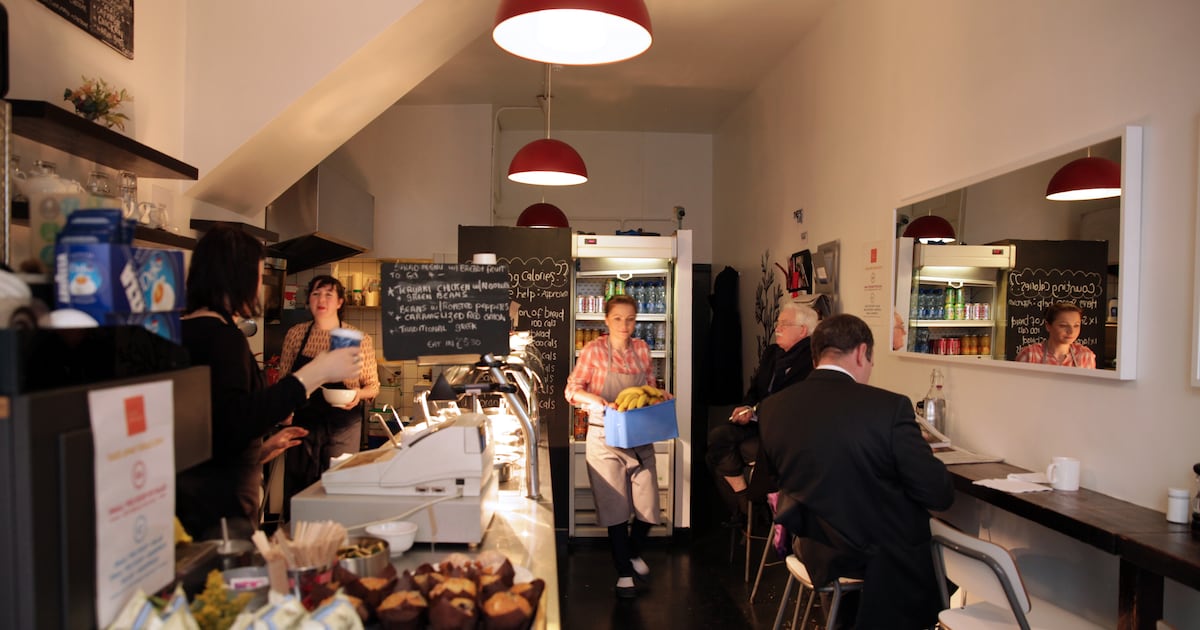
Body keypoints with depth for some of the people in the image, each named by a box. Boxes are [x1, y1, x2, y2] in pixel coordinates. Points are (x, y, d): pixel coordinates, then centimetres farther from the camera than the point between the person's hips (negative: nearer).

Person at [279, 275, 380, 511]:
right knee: (295, 491, 7)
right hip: (302, 423, 2)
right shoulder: (294, 334, 4)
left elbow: (373, 386, 3)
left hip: (342, 427, -2)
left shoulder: (359, 339, -3)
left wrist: (359, 393, -17)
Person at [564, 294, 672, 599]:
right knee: (616, 508, 3)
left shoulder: (641, 348, 5)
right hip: (606, 439, -4)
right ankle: (624, 571, 23)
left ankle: (634, 553, 37)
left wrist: (660, 396, -6)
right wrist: (600, 402, -22)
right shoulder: (593, 351, -7)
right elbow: (572, 390, -6)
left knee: (648, 508, 6)